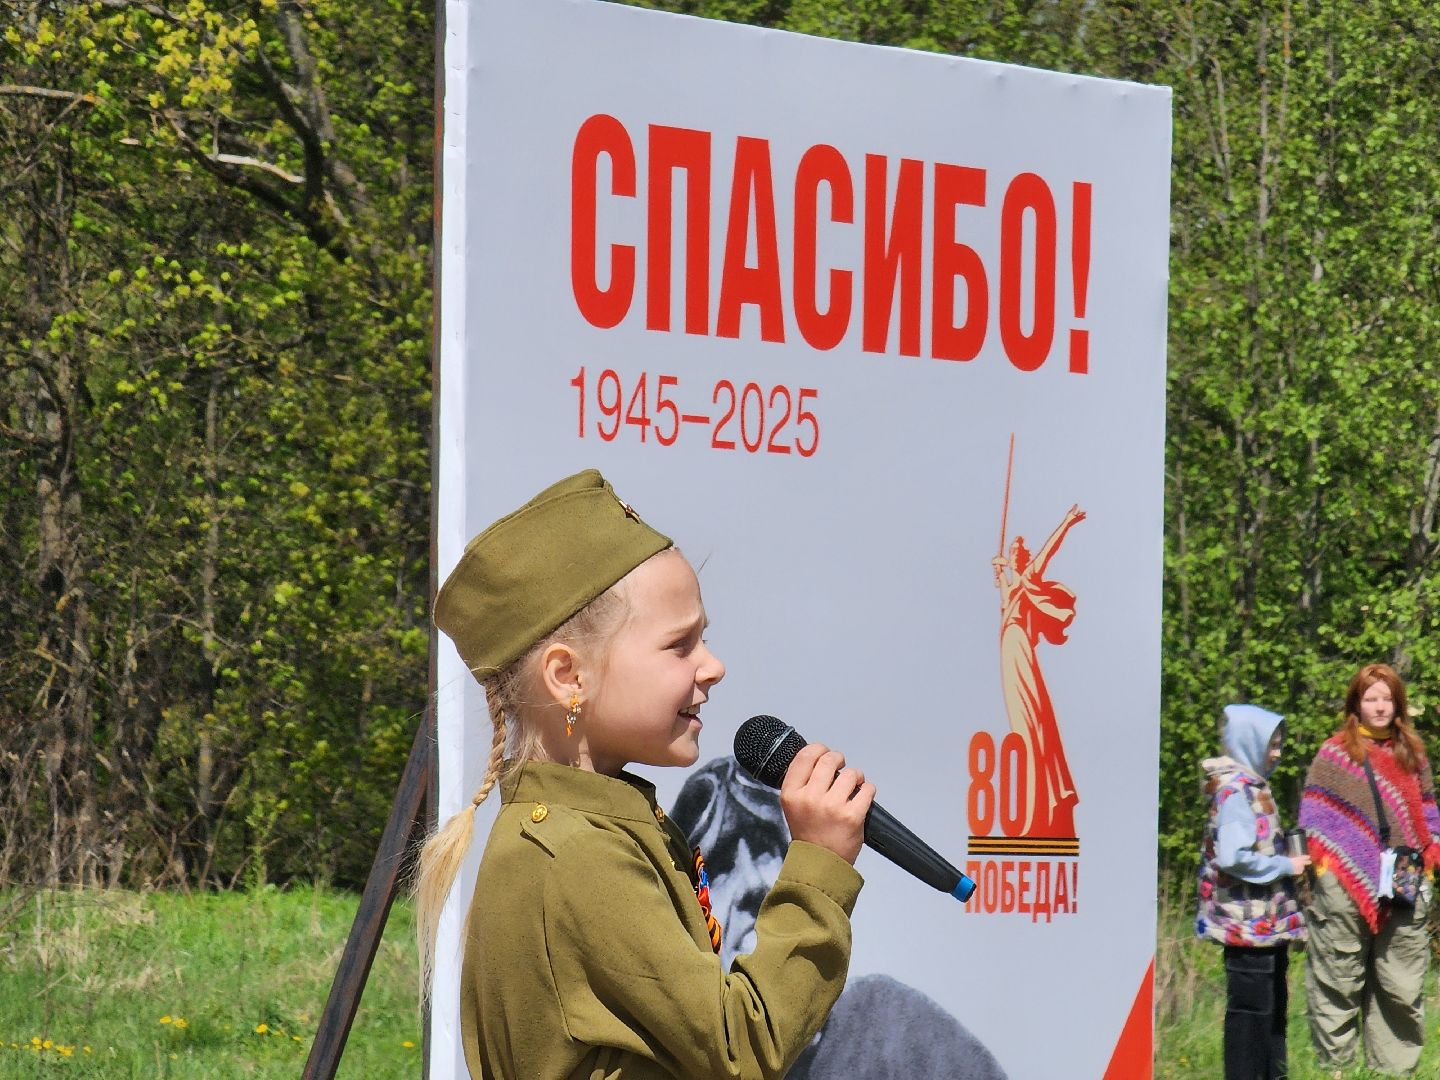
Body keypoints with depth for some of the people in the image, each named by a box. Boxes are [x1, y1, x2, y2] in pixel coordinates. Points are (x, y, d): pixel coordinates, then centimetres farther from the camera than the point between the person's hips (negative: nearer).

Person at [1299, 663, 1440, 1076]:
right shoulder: (1334, 752, 4)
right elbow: (1314, 817, 3)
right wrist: (1326, 863, -7)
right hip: (1345, 887, -3)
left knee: (1401, 988, 3)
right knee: (1339, 985, 0)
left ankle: (1396, 1068, 8)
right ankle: (1334, 1068, 5)